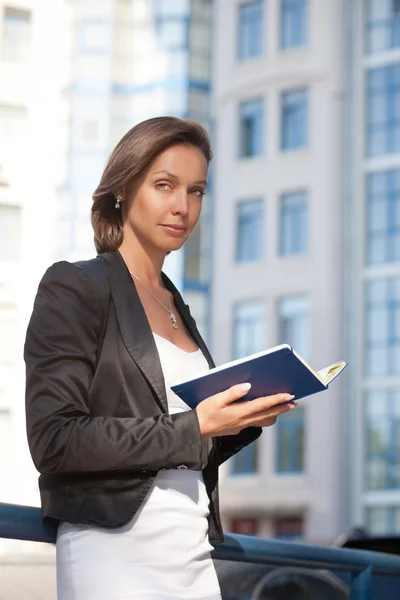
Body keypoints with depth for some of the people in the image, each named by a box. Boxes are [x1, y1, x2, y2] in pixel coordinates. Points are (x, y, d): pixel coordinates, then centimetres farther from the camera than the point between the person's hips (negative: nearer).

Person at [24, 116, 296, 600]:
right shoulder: (74, 288, -3)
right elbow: (54, 441, -14)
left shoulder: (176, 305, 18)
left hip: (193, 556, 7)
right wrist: (195, 426, -16)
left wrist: (245, 419, 3)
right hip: (115, 555, -6)